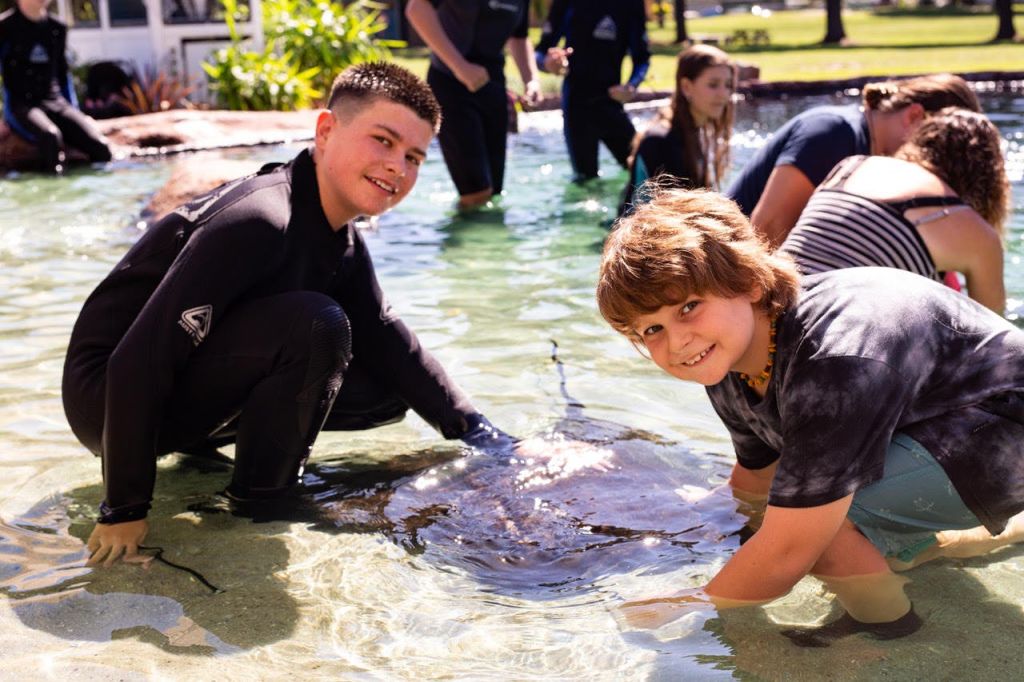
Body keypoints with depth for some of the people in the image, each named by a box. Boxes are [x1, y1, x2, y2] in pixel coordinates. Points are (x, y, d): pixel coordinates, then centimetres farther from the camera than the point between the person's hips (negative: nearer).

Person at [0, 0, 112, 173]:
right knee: (51, 137, -39)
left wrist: (73, 111, 15)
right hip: (21, 105, -5)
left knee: (100, 148, -20)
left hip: (55, 102, 5)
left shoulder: (57, 28, 13)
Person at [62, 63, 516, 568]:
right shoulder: (257, 221, -28)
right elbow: (138, 362, -29)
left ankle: (200, 443, 10)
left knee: (389, 388, 3)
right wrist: (124, 510, -25)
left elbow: (384, 337, 10)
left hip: (192, 391, 9)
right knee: (315, 326, -29)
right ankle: (260, 499, -10)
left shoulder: (342, 242, 2)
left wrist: (472, 428, 1)